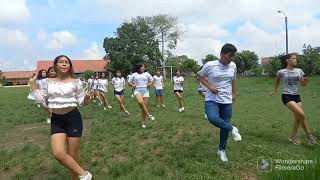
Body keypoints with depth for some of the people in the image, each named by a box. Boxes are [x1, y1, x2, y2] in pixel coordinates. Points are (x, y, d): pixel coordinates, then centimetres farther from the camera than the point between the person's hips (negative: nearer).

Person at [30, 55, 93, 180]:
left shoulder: (75, 82, -1)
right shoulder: (49, 83, 6)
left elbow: (81, 102, 2)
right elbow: (42, 101, 7)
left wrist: (87, 98, -21)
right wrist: (33, 83, 4)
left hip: (73, 118, -2)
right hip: (56, 120, 3)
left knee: (73, 154, 4)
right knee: (58, 153, -13)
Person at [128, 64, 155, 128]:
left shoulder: (147, 74, 11)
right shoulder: (134, 75, 9)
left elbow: (152, 80, 20)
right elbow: (129, 81, 16)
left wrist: (150, 84, 1)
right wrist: (132, 85, -2)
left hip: (145, 90, 2)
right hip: (137, 90, -2)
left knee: (145, 106, -2)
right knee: (140, 102, -33)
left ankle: (143, 122, 12)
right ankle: (148, 115, -19)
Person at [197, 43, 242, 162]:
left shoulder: (233, 66, 3)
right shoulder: (210, 65, -11)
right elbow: (200, 76, 2)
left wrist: (234, 93, 20)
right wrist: (209, 86, -11)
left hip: (227, 101, 4)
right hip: (212, 99, -3)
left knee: (224, 127, 7)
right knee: (212, 118, -31)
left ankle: (222, 150, 28)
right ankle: (232, 129, -3)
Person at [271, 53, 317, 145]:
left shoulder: (299, 71, 6)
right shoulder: (281, 72, -4)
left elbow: (303, 84, 10)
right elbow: (277, 80, 17)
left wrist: (306, 81, -12)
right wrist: (275, 90, 21)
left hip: (297, 96, 5)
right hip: (287, 96, -5)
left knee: (298, 118, 7)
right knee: (302, 115, -18)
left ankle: (293, 136, 27)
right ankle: (308, 135, 3)